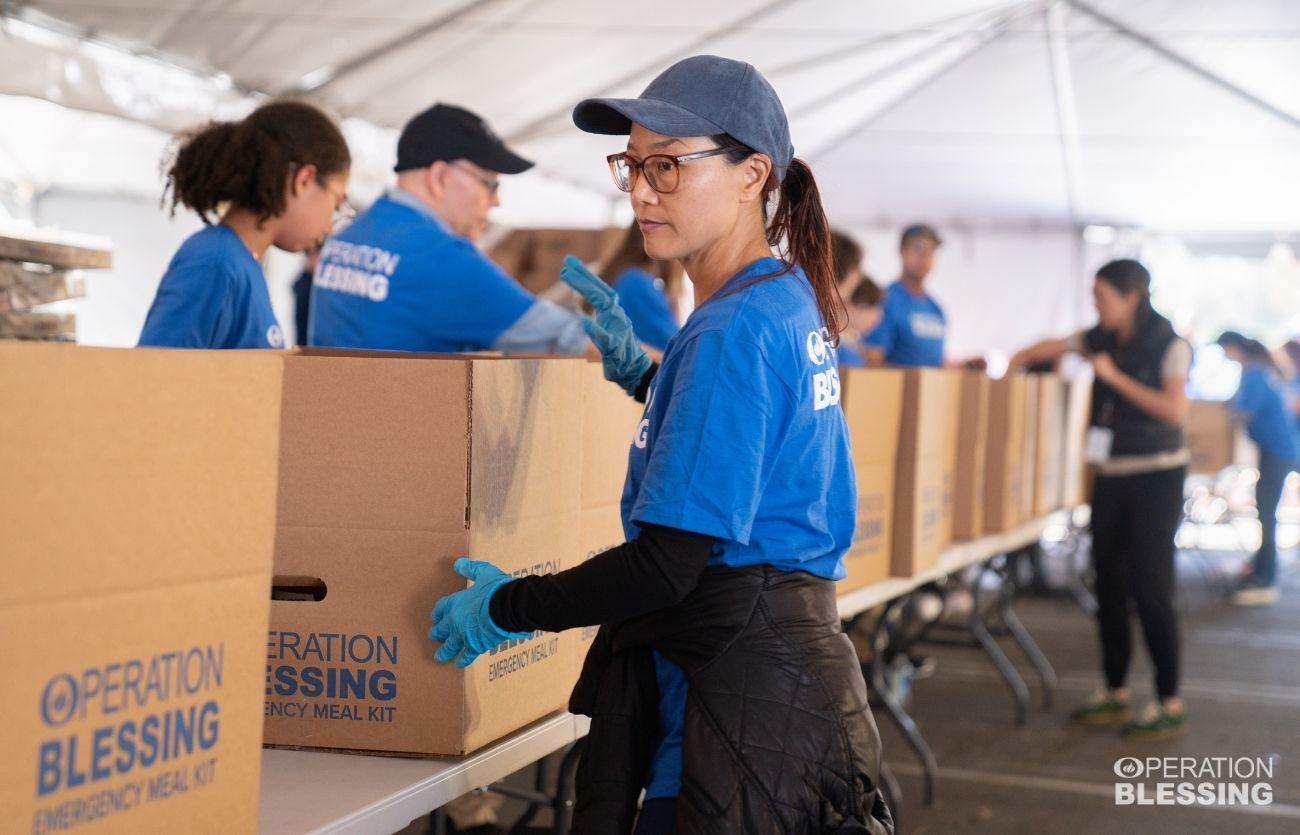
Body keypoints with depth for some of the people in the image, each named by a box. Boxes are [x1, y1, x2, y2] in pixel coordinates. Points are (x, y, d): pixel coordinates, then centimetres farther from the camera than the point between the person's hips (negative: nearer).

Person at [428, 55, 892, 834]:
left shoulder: (732, 330, -18)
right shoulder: (792, 302, 10)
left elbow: (667, 564, -21)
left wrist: (507, 608, -10)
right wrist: (636, 367, 21)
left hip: (737, 685, -10)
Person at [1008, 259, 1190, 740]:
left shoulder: (1170, 346, -10)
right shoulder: (1100, 340, 6)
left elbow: (1174, 410, -20)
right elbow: (1044, 350, 16)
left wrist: (1115, 376, -18)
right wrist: (1009, 367, -1)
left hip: (1156, 477, -7)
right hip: (1111, 476, 7)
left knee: (1150, 588, -7)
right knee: (1109, 586, 10)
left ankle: (1170, 705, 0)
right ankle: (1115, 694, 20)